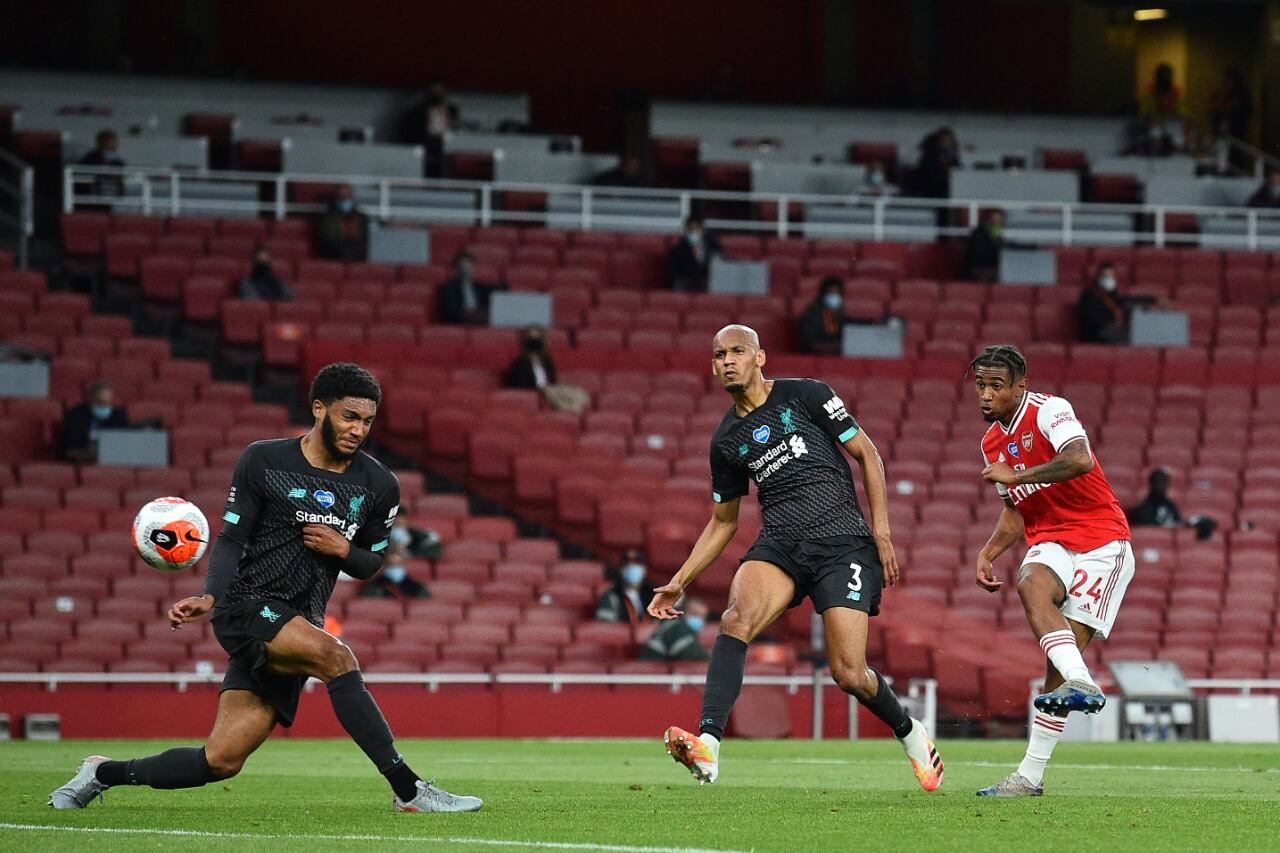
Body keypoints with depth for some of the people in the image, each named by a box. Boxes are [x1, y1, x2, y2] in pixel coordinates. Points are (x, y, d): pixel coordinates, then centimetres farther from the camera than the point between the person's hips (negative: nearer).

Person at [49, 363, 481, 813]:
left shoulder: (380, 486, 5)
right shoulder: (263, 461, -3)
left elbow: (370, 563, 15)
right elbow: (232, 538, -1)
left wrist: (343, 550, -8)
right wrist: (209, 597, -17)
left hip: (301, 623, 5)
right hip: (247, 606, -5)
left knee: (221, 761, -2)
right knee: (336, 657, -33)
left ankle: (102, 773, 22)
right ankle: (408, 790, -29)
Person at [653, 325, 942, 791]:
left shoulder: (806, 395, 0)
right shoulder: (726, 441, 13)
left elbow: (867, 454, 4)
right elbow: (723, 522, 24)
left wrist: (882, 532, -4)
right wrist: (680, 582, 16)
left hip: (843, 542, -4)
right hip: (779, 544, 4)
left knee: (849, 674, -10)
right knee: (737, 619, -28)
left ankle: (912, 735, 22)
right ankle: (708, 745, -41)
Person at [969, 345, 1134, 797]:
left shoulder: (1049, 411, -11)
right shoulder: (992, 442, 14)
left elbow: (1080, 460, -31)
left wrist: (1015, 475, -23)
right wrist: (989, 552, 9)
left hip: (1101, 542, -6)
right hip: (1050, 543, 6)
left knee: (1066, 649, -16)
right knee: (1032, 586, -29)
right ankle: (1080, 682, -42)